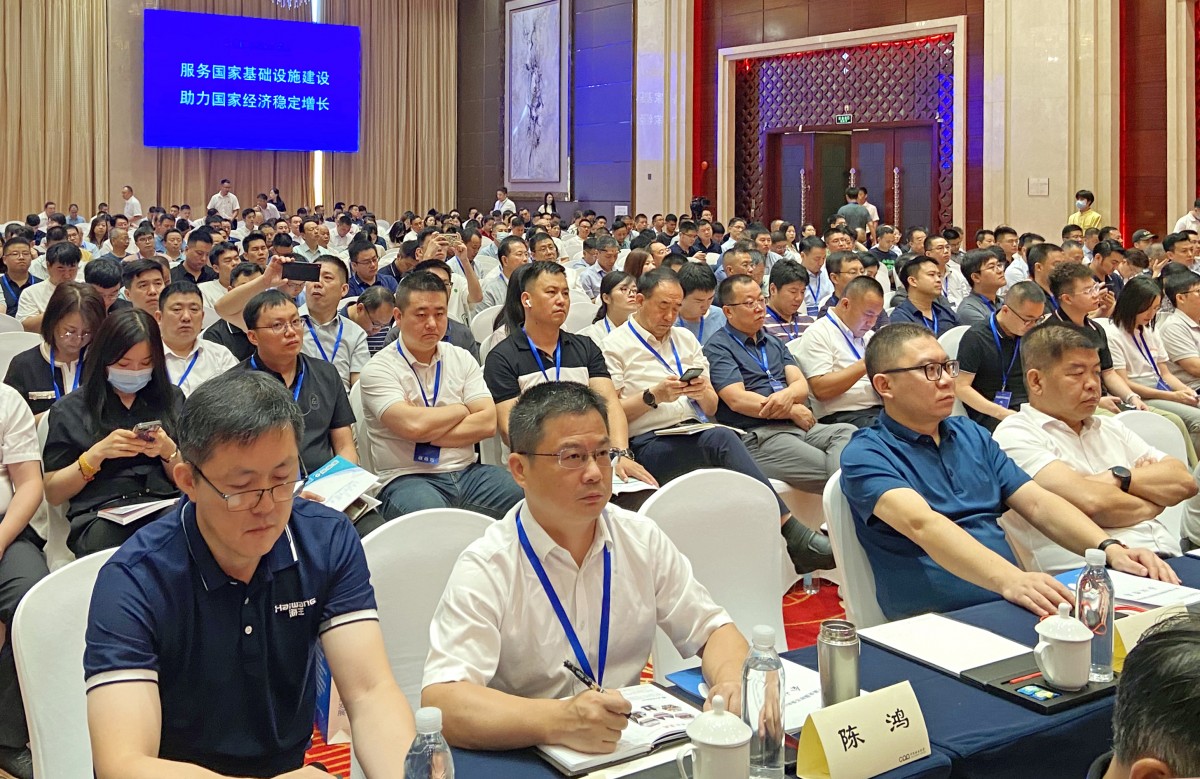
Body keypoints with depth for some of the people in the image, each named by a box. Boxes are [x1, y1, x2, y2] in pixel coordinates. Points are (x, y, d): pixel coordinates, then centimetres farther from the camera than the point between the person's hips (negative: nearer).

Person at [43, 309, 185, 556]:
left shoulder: (171, 398, 17)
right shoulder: (70, 410, 11)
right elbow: (53, 494, 8)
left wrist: (168, 450, -5)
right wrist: (98, 453, -7)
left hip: (166, 507, 2)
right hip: (101, 515, -2)